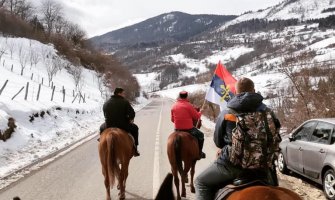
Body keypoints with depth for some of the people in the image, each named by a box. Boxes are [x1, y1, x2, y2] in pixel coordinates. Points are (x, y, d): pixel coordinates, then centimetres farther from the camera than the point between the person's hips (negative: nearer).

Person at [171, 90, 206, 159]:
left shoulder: (174, 106, 1)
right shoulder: (188, 105, -12)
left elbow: (172, 119, 10)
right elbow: (197, 116, -4)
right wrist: (200, 112, 17)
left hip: (177, 129, 5)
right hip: (188, 128, -5)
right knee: (200, 135, 18)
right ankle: (199, 152, 17)